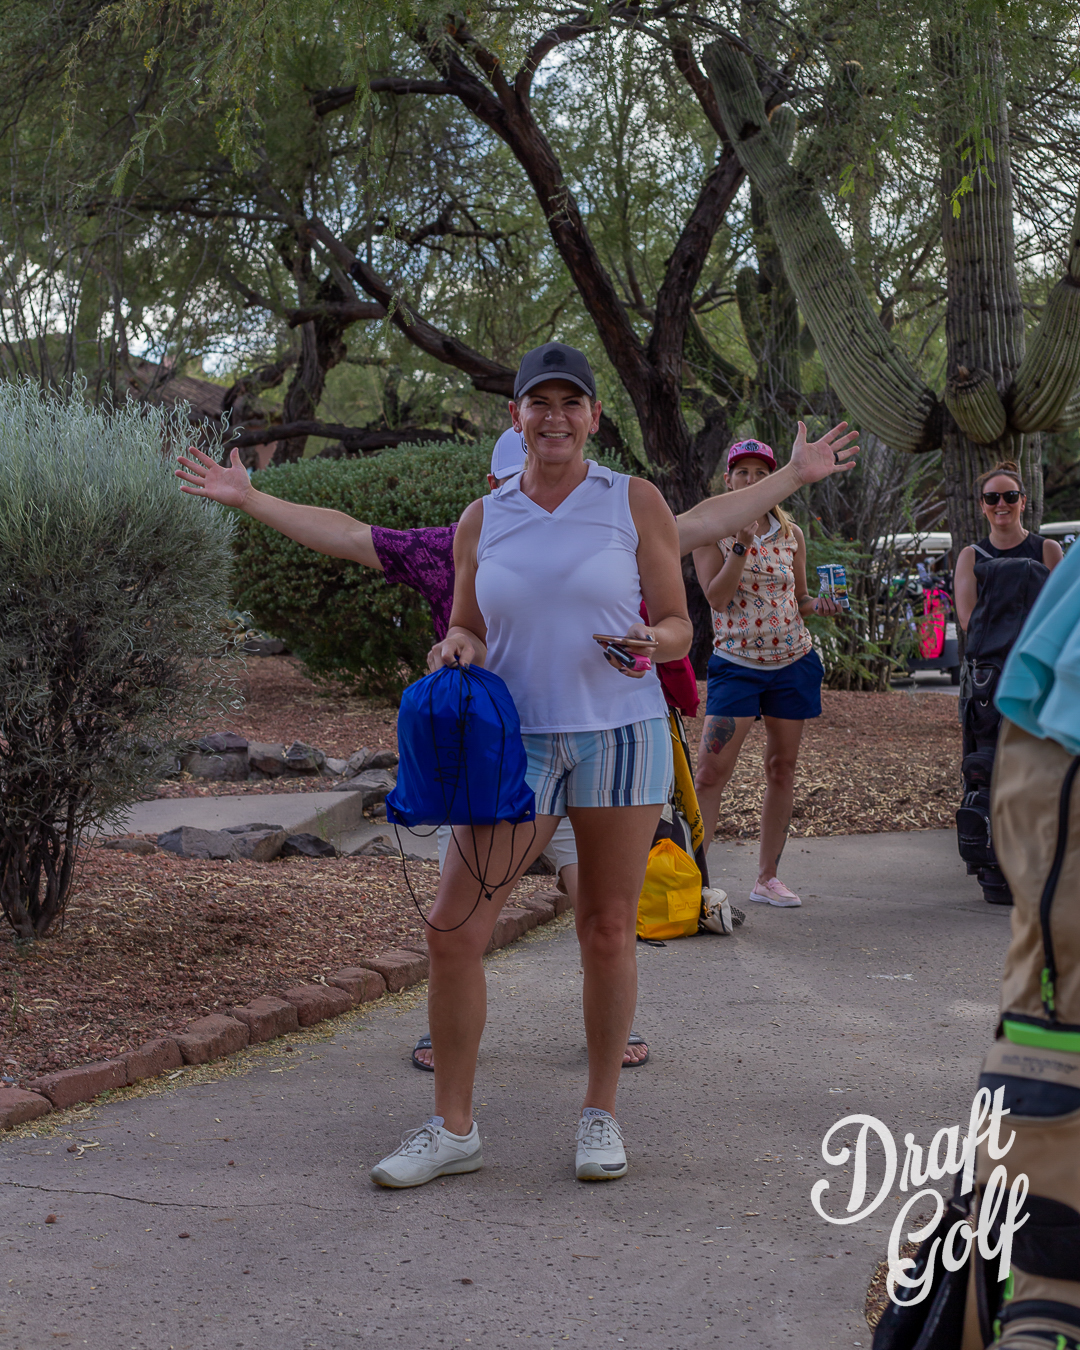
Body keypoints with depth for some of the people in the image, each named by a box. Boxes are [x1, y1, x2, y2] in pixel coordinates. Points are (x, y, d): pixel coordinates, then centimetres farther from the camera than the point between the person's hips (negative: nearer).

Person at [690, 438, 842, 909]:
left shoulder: (790, 534, 8)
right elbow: (716, 596, -14)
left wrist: (819, 603, -5)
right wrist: (743, 543, -22)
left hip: (793, 661, 4)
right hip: (736, 662, -4)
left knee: (782, 768, 7)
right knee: (711, 770, -12)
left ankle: (767, 876, 16)